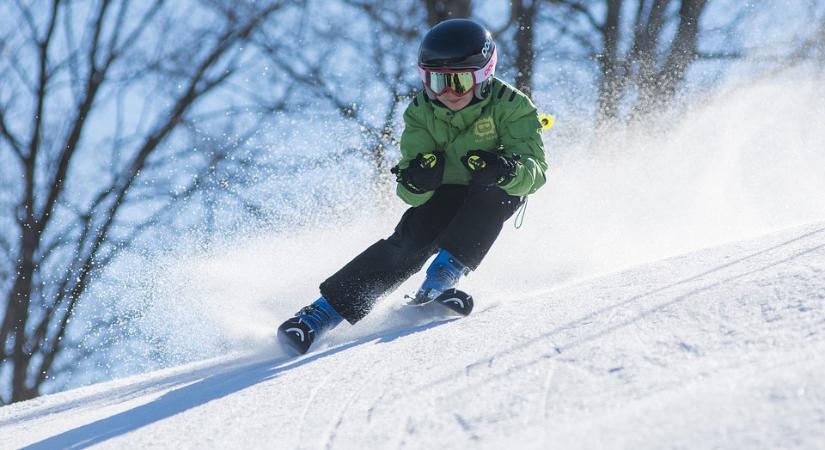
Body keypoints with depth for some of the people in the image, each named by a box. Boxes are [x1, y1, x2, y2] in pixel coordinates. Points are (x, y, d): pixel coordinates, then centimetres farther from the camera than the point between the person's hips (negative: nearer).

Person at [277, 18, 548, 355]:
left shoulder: (509, 106, -22)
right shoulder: (421, 113, -14)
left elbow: (535, 170, -30)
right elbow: (412, 194, -18)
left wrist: (505, 170, -53)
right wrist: (415, 181, -43)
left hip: (496, 198, -1)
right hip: (444, 195, 1)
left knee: (495, 189, -34)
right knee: (411, 241, -25)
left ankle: (445, 273, -33)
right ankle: (326, 310, -28)